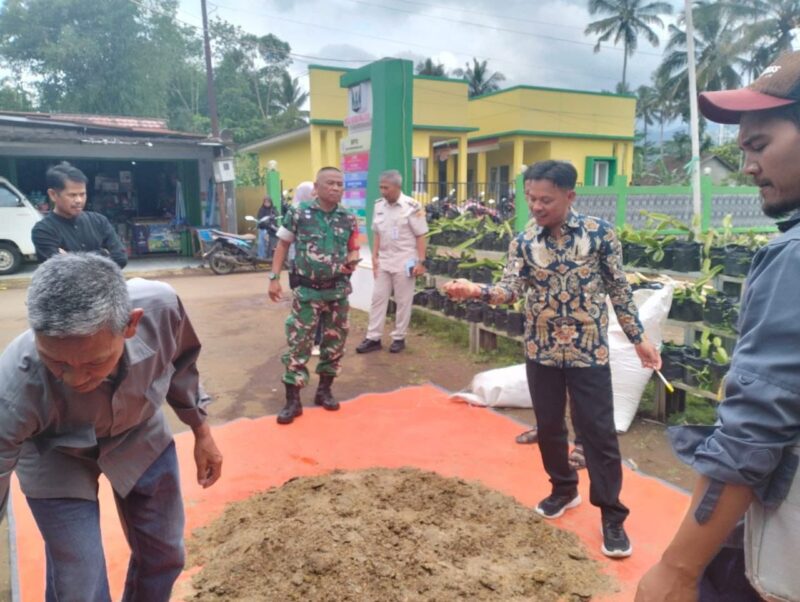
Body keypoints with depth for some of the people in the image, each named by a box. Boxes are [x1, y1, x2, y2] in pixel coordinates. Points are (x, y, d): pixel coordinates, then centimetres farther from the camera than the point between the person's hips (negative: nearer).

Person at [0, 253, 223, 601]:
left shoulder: (160, 307, -33)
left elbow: (180, 361, -10)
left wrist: (201, 432, 1)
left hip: (139, 436, 3)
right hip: (58, 461, -2)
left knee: (163, 555, 15)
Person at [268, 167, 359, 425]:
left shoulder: (349, 218, 3)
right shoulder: (298, 212, -5)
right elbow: (283, 243, 2)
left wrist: (352, 261, -9)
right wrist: (274, 277, -3)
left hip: (338, 290, 3)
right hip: (307, 290, -3)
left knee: (335, 343, 11)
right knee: (298, 343, -1)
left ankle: (324, 390, 28)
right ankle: (293, 400, 9)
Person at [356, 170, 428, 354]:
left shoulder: (412, 207, -12)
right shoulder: (379, 205, 4)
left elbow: (420, 236, -9)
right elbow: (377, 233, 11)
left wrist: (421, 262, -12)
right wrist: (374, 257, 6)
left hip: (404, 262, -5)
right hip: (384, 261, 5)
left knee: (403, 301, 5)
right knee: (378, 298, 7)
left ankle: (399, 338, 17)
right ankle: (373, 338, 15)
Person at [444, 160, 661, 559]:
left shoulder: (599, 233, -7)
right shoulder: (523, 242, -2)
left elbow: (619, 289, -1)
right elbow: (511, 289, -13)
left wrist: (639, 338, 0)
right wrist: (475, 291, -32)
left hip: (589, 350, -2)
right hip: (541, 350, 3)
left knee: (598, 430, 2)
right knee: (548, 426, 14)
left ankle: (612, 515, 16)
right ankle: (564, 489, 37)